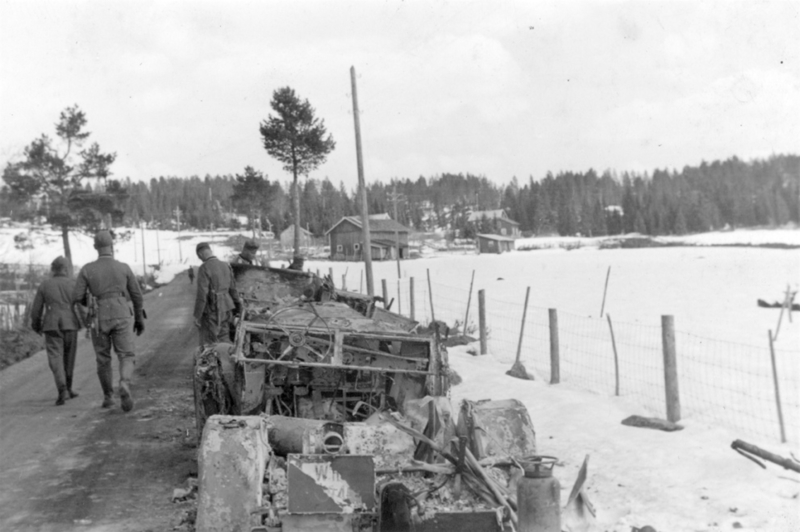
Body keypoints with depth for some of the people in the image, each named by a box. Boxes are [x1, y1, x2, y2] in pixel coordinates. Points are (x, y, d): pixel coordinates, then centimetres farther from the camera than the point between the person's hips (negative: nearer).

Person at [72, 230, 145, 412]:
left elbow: (77, 298, -4)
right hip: (121, 318, -1)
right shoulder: (124, 268, 2)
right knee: (126, 358, 1)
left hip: (99, 320, 1)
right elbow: (137, 295, 5)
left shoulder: (87, 269, -1)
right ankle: (124, 385, -28)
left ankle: (108, 397, 25)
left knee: (103, 359, 18)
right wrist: (140, 319, 16)